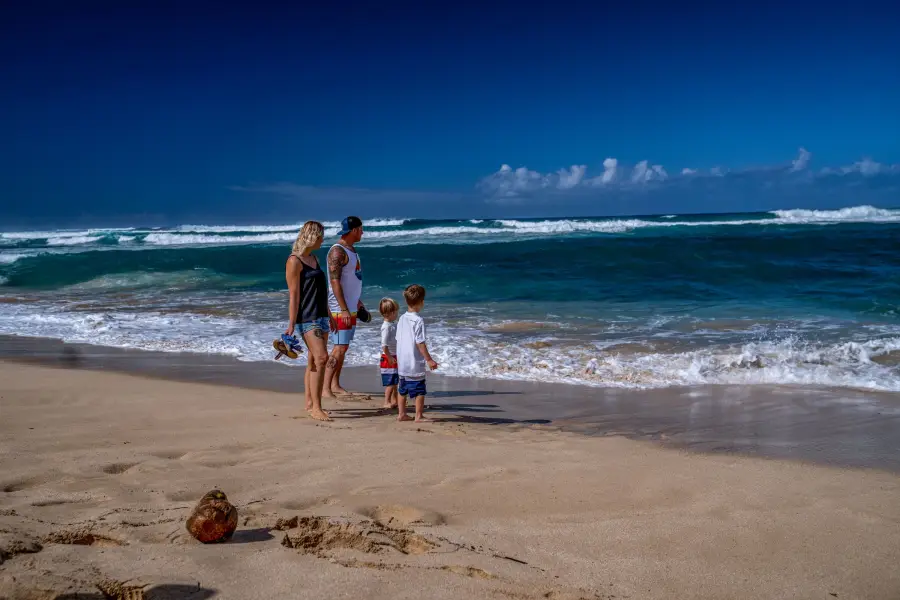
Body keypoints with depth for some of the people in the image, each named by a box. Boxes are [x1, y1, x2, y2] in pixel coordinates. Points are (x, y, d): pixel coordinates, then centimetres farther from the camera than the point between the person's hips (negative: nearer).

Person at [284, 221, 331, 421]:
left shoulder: (313, 258, 17)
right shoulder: (294, 262, -11)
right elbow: (294, 296, -15)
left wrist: (329, 316, 25)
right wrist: (291, 325, -17)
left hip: (320, 316, 9)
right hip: (307, 317, -9)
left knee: (314, 361, 11)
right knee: (320, 358, -17)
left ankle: (310, 404, 18)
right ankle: (316, 408, -15)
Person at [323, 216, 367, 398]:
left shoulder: (352, 249, 15)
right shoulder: (337, 251, -15)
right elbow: (334, 282, -21)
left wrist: (358, 301, 22)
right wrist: (344, 309, -24)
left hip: (351, 307, 10)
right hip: (340, 309, -10)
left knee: (343, 347, 12)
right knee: (339, 348, -11)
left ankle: (335, 385, 19)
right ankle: (325, 388, -8)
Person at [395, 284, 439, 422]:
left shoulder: (402, 319, 7)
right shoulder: (418, 320, -15)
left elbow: (398, 339, 12)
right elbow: (420, 343, -17)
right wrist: (429, 360, -14)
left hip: (402, 363, 8)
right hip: (415, 363, -8)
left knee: (403, 389, 16)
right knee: (419, 390, 1)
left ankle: (401, 414, 22)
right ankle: (419, 416, 4)